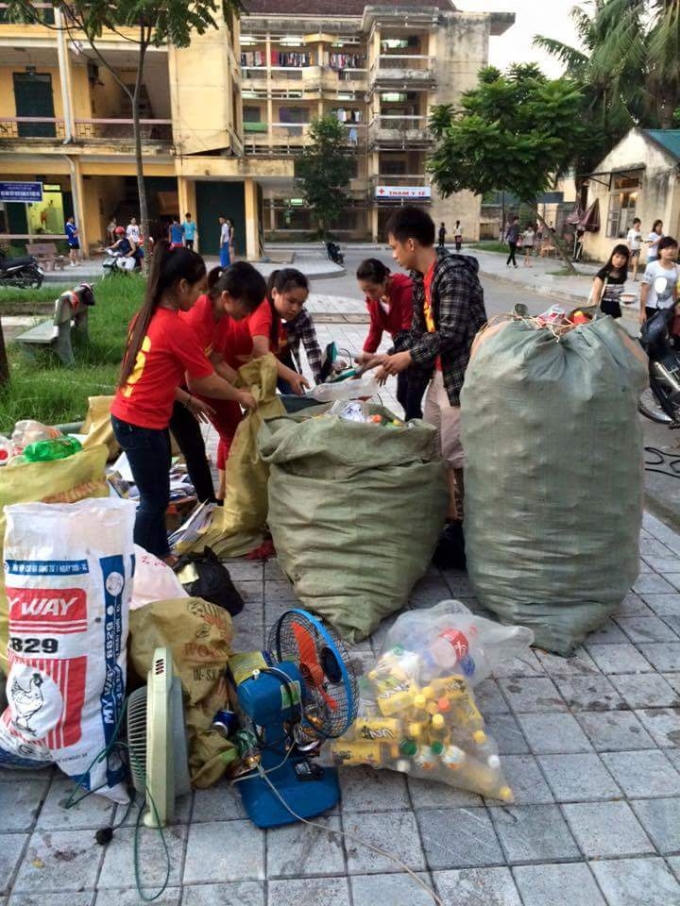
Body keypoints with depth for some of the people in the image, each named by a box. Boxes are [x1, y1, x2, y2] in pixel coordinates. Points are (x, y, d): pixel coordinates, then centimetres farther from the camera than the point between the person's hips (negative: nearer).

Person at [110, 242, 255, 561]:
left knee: (156, 493, 21)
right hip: (142, 425, -9)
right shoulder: (179, 330, -20)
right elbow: (208, 383, -10)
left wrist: (187, 399, 18)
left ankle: (160, 554, 35)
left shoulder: (145, 316, 6)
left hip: (126, 416, 9)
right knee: (155, 500, 6)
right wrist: (241, 396, 7)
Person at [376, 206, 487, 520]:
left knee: (457, 456, -3)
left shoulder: (453, 274, -19)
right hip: (437, 376, 10)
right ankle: (445, 518, 30)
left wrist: (409, 357, -17)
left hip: (461, 376, -10)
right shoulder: (419, 277, 10)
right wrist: (392, 356, 4)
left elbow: (450, 334, -24)